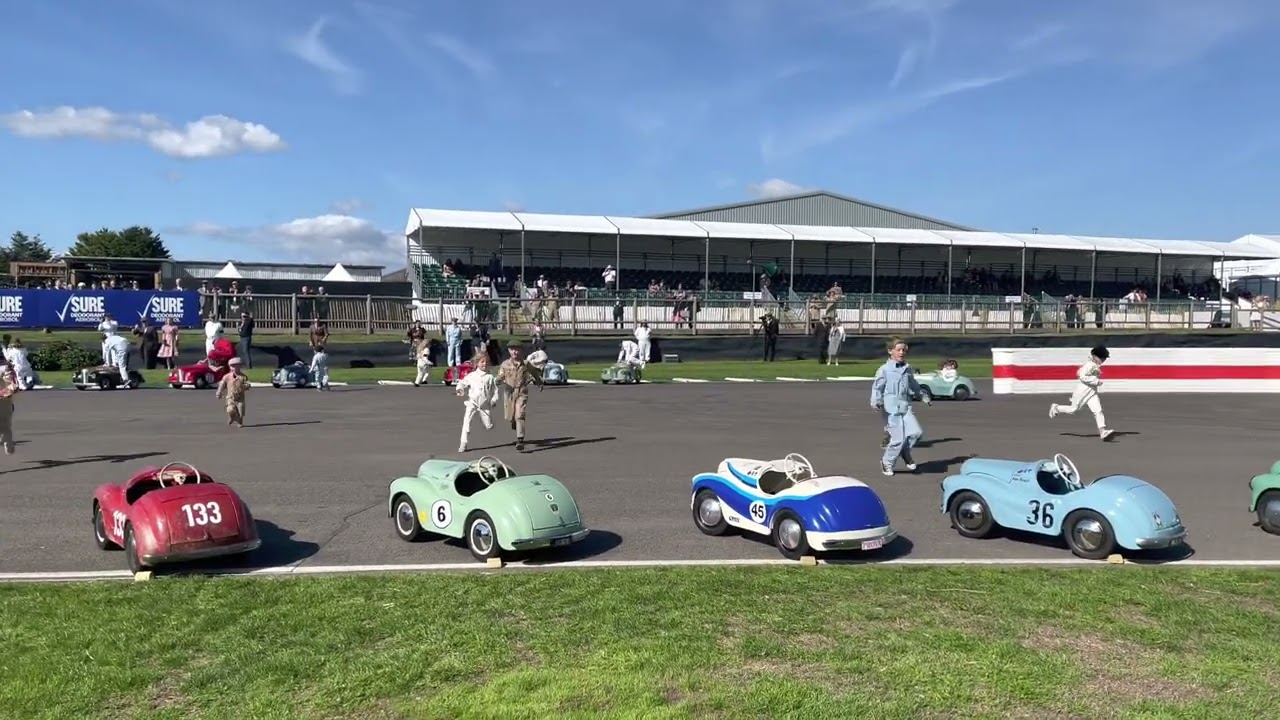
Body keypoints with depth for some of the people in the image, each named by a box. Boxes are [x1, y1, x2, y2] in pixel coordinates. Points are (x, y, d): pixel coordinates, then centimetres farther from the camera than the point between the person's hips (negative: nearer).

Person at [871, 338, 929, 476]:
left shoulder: (907, 369, 15)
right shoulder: (884, 369, -4)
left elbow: (913, 386, 30)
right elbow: (877, 387, -7)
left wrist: (923, 396, 34)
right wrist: (876, 401, -21)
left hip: (905, 407, 6)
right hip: (891, 409, -6)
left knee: (916, 432, -11)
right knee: (898, 438, -8)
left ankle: (905, 452, 18)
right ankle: (887, 462, 14)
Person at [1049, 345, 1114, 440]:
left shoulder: (1096, 366, 12)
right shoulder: (1089, 365, -17)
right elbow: (1082, 377, -25)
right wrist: (1096, 381, -23)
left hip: (1092, 392, 8)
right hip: (1083, 390, -8)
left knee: (1098, 411, -7)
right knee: (1072, 409, 6)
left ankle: (1103, 431, -14)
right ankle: (1056, 408, 30)